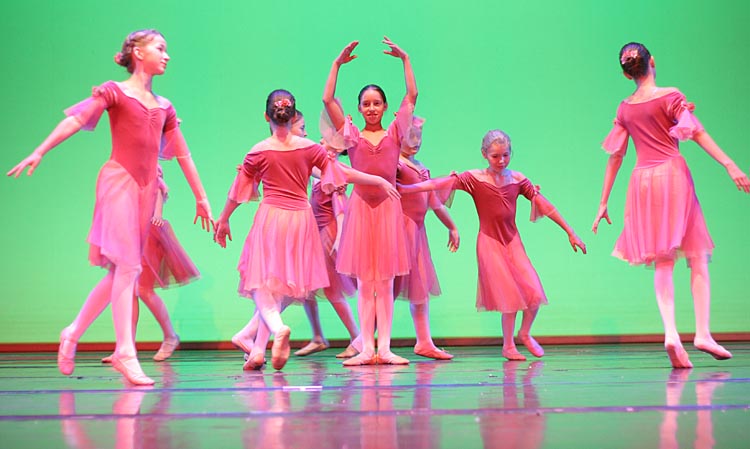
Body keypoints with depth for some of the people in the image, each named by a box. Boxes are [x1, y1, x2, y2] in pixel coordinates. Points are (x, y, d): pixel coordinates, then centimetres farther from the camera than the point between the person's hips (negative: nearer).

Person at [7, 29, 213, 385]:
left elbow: (183, 155, 21)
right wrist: (39, 152, -22)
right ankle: (125, 354, -12)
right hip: (118, 180, -6)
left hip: (147, 188, 6)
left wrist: (201, 199, 21)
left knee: (120, 271, 7)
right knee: (128, 266, -14)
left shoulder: (164, 107, 18)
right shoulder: (115, 91, 3)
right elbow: (75, 119, -9)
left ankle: (73, 334, 22)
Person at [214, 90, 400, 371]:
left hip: (270, 217, -2)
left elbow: (237, 192, 6)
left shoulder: (259, 152, -3)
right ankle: (258, 349, 12)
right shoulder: (309, 148, 0)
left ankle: (278, 327, -25)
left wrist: (223, 220, 20)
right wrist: (380, 181, 15)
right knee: (284, 284, 11)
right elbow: (343, 172, 4)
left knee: (261, 281, 4)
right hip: (300, 219, 2)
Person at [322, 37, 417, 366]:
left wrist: (404, 59, 6)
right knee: (364, 281, 1)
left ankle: (384, 347, 3)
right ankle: (366, 348, 4)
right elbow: (328, 100, 4)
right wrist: (337, 64, 5)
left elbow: (412, 96, 7)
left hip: (388, 206, 0)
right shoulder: (352, 135, 8)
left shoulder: (394, 133, 9)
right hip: (361, 206, 0)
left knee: (385, 280, 1)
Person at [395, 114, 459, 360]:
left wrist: (451, 227, 28)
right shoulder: (395, 162, -7)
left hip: (417, 229, 8)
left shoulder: (421, 167, 17)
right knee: (394, 285, -6)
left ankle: (424, 342, 19)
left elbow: (434, 201, 23)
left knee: (421, 286, 11)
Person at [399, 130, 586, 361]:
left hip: (513, 242, 4)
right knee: (510, 296, -3)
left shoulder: (517, 179, 2)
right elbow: (444, 183, -20)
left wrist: (570, 232, 7)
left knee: (535, 294, -3)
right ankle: (508, 346, 19)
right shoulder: (475, 179, -8)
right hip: (490, 243, -4)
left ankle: (525, 333, 26)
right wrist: (408, 188, -31)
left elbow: (544, 204, 5)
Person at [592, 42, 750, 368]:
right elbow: (697, 133, -11)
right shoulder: (670, 96, -1)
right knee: (697, 258, 4)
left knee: (662, 262, 3)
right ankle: (702, 332, -1)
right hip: (673, 174, -3)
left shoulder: (625, 108, 11)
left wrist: (603, 203, 15)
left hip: (642, 182, 4)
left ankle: (670, 333, -11)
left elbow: (615, 156, 12)